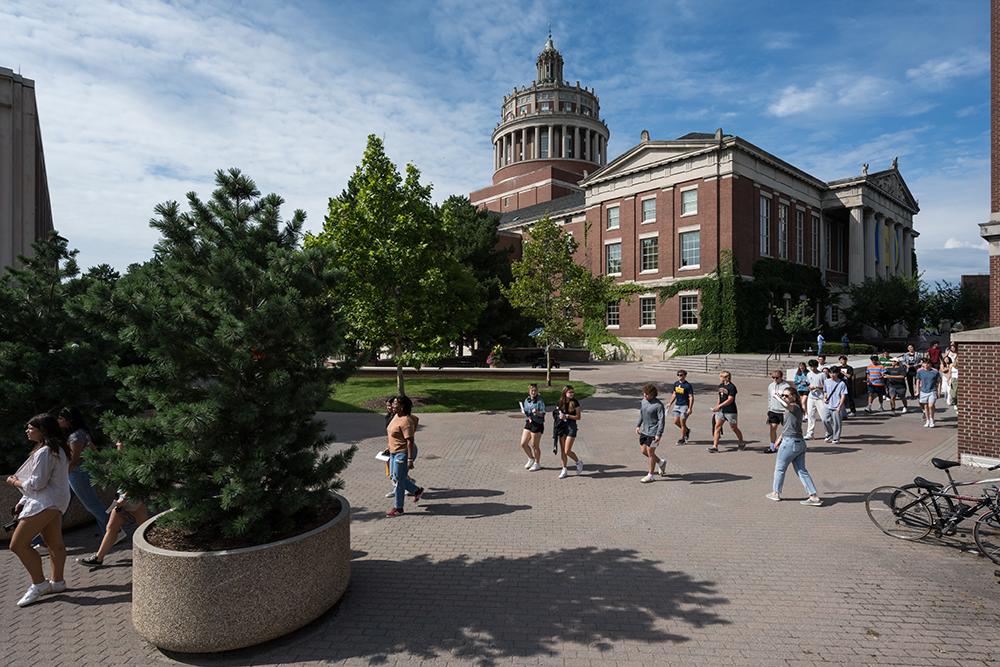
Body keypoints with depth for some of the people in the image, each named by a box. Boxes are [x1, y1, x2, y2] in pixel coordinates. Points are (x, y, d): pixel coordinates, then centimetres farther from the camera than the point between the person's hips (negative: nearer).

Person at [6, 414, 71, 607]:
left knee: (18, 544, -6)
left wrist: (15, 482, 0)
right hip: (54, 503, 11)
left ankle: (38, 584, 1)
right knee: (55, 544, 15)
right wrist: (23, 502, 17)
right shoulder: (57, 449, 15)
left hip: (45, 503, -11)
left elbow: (36, 483, -19)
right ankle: (57, 582, 24)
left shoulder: (45, 452, -19)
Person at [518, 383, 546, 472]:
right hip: (528, 423, 7)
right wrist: (523, 411, -1)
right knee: (523, 444, 8)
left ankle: (537, 464, 23)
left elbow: (543, 413, -16)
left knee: (534, 445, 4)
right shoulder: (526, 400, 7)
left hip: (537, 425, -7)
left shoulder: (540, 401, -12)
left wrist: (537, 412, -35)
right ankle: (531, 459, 32)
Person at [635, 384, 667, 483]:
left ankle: (650, 476, 16)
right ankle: (661, 462, 36)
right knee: (643, 451, 13)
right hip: (644, 431, 8)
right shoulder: (643, 402, 4)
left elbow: (662, 420, -18)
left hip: (653, 433, -8)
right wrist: (638, 426, 13)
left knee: (650, 453, 1)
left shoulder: (658, 405, -18)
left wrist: (659, 434, -22)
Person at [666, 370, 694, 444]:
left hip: (685, 406, -7)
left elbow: (691, 397, -13)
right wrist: (670, 403, 17)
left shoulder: (688, 385, -13)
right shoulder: (676, 384, 7)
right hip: (677, 405, 7)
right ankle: (686, 430, 32)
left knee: (682, 422, -2)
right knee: (676, 422, 6)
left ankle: (682, 439, 12)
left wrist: (690, 408, -19)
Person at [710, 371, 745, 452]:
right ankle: (715, 446, -4)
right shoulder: (720, 386, 9)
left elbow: (730, 400, -19)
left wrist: (719, 406, -22)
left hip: (730, 411, -7)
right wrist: (716, 407, 17)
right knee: (717, 427, -4)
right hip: (721, 410, 7)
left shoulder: (732, 387, -15)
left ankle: (742, 444, 31)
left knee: (734, 428, 8)